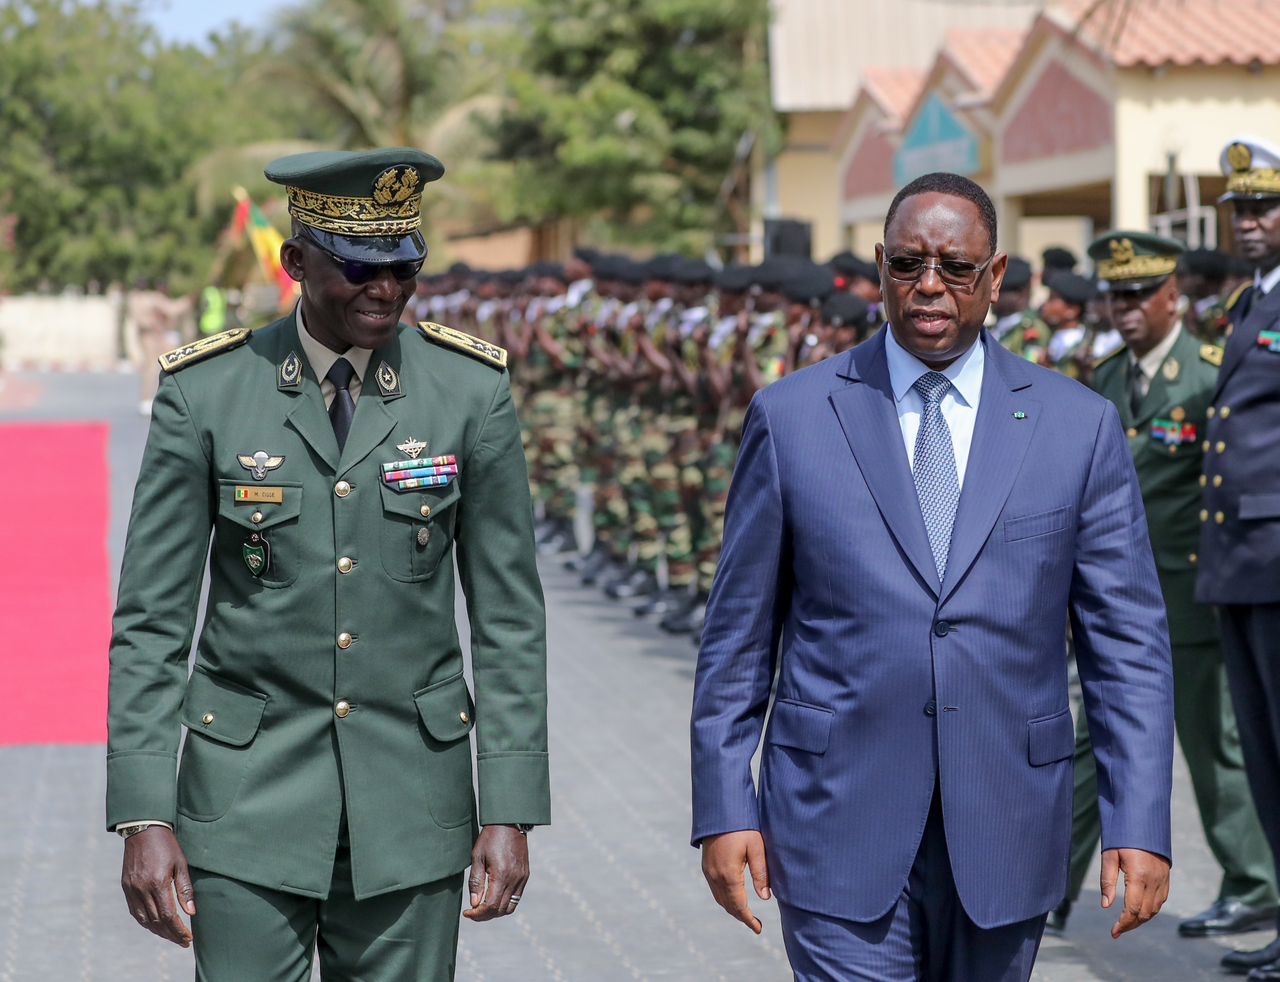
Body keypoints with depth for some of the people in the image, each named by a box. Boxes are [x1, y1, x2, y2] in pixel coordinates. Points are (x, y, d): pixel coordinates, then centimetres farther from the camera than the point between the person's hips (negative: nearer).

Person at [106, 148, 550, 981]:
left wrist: (510, 813, -4)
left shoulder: (472, 390, -4)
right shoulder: (205, 393, -6)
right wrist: (144, 818, -9)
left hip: (409, 798, 1)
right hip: (248, 789, -1)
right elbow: (151, 617, -3)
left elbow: (510, 614, 0)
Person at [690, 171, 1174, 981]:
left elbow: (1128, 642, 2)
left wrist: (1140, 825, -6)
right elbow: (738, 637, 4)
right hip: (840, 827, -1)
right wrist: (724, 811, -2)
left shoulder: (1079, 426, 2)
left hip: (1004, 831, 2)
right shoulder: (792, 418, 1)